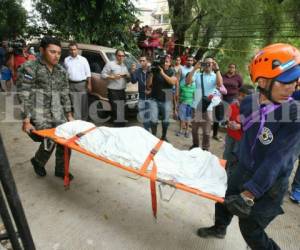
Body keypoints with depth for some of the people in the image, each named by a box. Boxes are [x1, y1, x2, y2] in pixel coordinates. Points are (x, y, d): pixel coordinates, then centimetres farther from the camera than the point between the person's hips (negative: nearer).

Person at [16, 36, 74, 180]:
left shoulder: (61, 71, 9)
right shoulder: (29, 68, -7)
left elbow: (65, 95, 14)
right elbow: (23, 97, -9)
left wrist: (69, 115, 11)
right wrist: (26, 121, -12)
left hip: (58, 114, 5)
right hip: (39, 115, -5)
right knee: (49, 141, -10)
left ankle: (61, 170, 21)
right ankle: (37, 162, 25)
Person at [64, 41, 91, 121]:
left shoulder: (83, 59, 3)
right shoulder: (66, 60, 8)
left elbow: (88, 73, 3)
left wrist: (89, 84, -3)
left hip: (82, 84, -1)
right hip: (72, 85, 1)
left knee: (84, 104, 6)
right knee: (75, 105, 1)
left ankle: (84, 120, 19)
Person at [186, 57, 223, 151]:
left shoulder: (215, 76, 2)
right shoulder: (198, 75, 5)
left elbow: (219, 84, -18)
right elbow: (188, 81, -9)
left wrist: (217, 69, -19)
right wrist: (195, 69, -12)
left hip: (208, 107, -2)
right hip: (196, 106, 2)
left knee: (207, 131, 4)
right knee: (194, 129, 16)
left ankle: (205, 149, 18)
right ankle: (195, 145, 37)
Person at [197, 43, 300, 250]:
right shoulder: (248, 103, -11)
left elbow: (276, 160, -31)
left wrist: (249, 194, -34)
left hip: (269, 184, -6)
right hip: (243, 171, 6)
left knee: (251, 230, 5)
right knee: (225, 199, 25)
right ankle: (219, 228, 56)